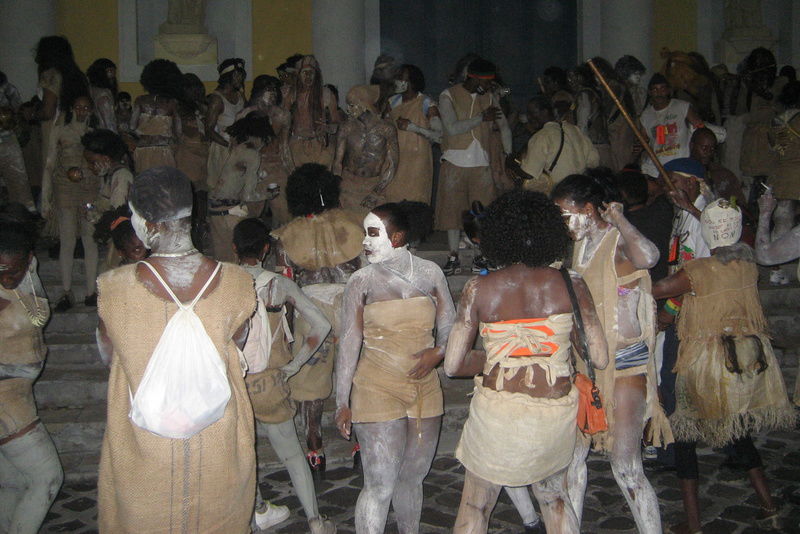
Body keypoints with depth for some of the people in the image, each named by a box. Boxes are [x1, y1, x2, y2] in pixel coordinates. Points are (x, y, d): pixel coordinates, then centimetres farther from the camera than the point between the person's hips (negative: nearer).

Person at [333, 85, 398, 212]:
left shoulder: (387, 129, -8)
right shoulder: (347, 127, -4)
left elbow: (392, 165, -7)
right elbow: (337, 161, -4)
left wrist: (376, 193, -12)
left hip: (375, 185, -1)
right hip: (348, 184, 1)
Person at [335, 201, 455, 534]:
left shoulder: (429, 272, 0)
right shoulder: (362, 281, -6)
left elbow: (449, 325, 10)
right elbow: (349, 343, -5)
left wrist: (438, 351, -12)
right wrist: (342, 403, -6)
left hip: (425, 390, 3)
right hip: (378, 391, -3)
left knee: (413, 477, 17)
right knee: (380, 485, -2)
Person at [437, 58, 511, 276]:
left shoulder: (488, 97, 11)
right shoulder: (448, 96, -3)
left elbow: (503, 126, 19)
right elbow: (452, 128, -16)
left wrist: (509, 156, 12)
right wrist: (482, 117, -13)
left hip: (481, 163, 3)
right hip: (454, 162, -3)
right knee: (452, 209, 1)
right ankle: (453, 258, 9)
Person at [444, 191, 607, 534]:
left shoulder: (479, 289, -10)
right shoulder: (570, 285, -7)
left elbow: (453, 365, -11)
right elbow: (600, 358, -5)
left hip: (496, 415, -2)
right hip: (556, 415, 2)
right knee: (554, 497, 29)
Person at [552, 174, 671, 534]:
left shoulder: (620, 242, -15)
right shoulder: (578, 244, 8)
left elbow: (648, 256, -40)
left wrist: (617, 217, -24)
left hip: (624, 363, -7)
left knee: (626, 468, -4)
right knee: (571, 454, 12)